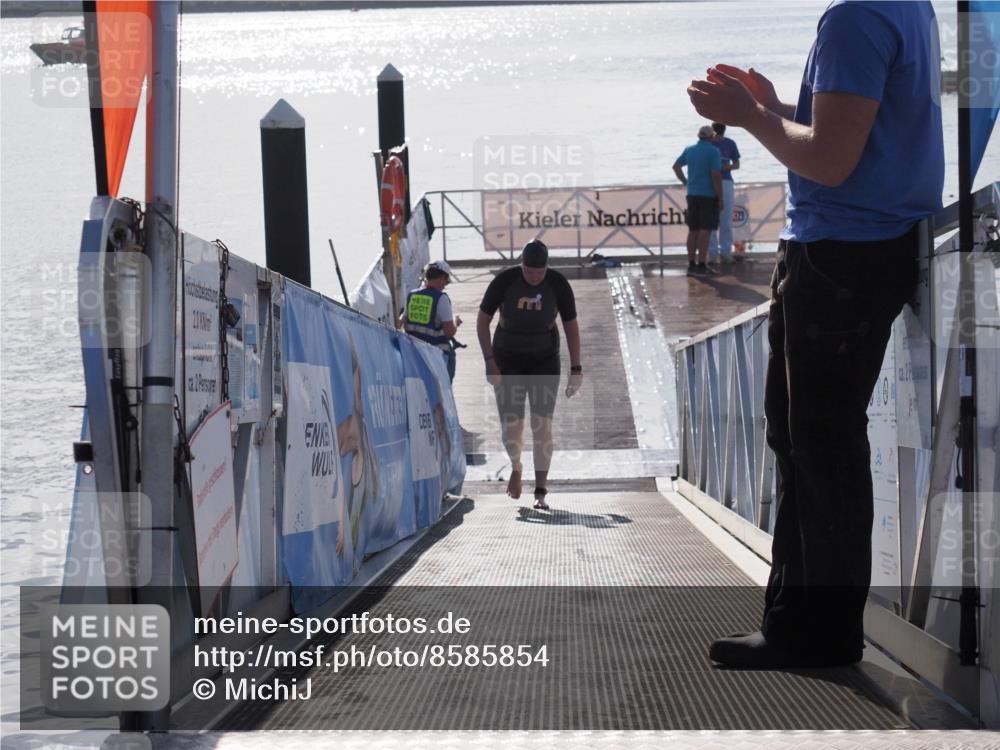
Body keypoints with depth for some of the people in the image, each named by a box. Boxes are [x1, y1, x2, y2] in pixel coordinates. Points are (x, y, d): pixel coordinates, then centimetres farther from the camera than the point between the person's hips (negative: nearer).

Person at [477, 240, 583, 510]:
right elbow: (482, 320, -7)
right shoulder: (504, 281, -16)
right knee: (511, 426, -7)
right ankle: (516, 467, 27)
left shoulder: (558, 284, -13)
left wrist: (576, 369, -6)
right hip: (508, 360, 0)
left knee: (542, 424, -11)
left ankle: (541, 493, -7)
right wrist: (490, 361, -14)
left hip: (544, 361, 0)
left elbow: (571, 327, -4)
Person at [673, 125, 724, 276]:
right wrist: (720, 198, -12)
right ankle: (701, 265, -8)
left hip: (692, 195, 6)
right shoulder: (713, 151, -11)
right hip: (709, 195, -6)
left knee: (693, 230, 9)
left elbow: (676, 166, 21)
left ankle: (691, 263, 10)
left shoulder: (689, 150, 9)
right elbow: (716, 175, -16)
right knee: (705, 230, -5)